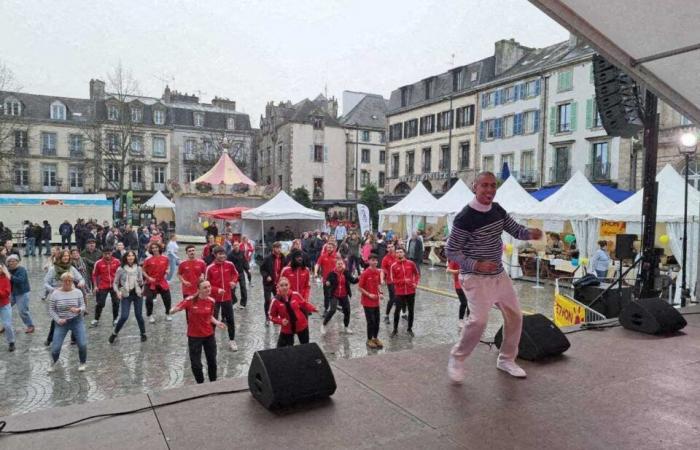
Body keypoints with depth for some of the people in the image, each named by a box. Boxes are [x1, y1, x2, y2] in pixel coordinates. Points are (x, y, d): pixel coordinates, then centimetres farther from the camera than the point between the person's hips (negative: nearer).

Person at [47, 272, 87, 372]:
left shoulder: (78, 292, -3)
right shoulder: (55, 294, -6)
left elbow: (83, 306, 0)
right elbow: (51, 310, -1)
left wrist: (78, 310, -22)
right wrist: (58, 320, -15)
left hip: (77, 321, 0)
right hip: (61, 323, 0)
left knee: (83, 344, -9)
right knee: (55, 347, -4)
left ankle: (82, 363, 17)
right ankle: (53, 363, 29)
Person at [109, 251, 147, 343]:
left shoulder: (139, 269, 1)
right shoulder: (121, 269, -5)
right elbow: (115, 283, 0)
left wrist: (141, 284, -13)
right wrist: (118, 292, -16)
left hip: (137, 294, 2)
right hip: (126, 295, -2)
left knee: (139, 315, 6)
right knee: (124, 316, -8)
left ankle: (143, 334, 23)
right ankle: (114, 333, 16)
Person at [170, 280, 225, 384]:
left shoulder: (211, 301, -7)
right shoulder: (190, 300, -19)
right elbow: (172, 311, -17)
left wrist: (217, 322, -9)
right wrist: (175, 309, -40)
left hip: (209, 335, 3)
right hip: (194, 336, -3)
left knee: (212, 361, 14)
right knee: (196, 364, 3)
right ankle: (200, 384, 28)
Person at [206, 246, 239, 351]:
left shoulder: (230, 265, -4)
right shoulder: (210, 268, -12)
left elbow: (235, 273, 15)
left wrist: (234, 281, -4)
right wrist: (217, 290, -19)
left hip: (227, 297, 3)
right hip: (215, 298, -2)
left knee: (230, 319, 9)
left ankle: (232, 341, 23)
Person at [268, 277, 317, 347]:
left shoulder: (295, 295, -13)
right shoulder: (275, 300, -18)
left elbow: (304, 304, 3)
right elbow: (271, 315, -6)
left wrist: (313, 308, -13)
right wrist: (280, 321, -22)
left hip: (301, 326, 2)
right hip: (286, 329, -2)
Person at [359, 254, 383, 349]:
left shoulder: (378, 272, 2)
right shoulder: (365, 273, -17)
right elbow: (360, 287, -13)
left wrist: (380, 293, -3)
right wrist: (369, 295, -19)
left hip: (376, 301, 6)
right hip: (367, 301, -6)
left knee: (377, 320, 12)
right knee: (371, 321, 1)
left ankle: (375, 338, 29)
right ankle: (369, 340, 18)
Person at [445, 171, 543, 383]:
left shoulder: (497, 209, 3)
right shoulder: (465, 218, -20)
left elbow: (516, 230, 10)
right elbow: (450, 251, -15)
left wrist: (530, 233, -13)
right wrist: (476, 265, -25)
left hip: (499, 275, 8)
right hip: (476, 278, -8)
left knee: (515, 316, 14)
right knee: (479, 320, -22)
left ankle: (506, 360, 34)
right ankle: (456, 359, 2)